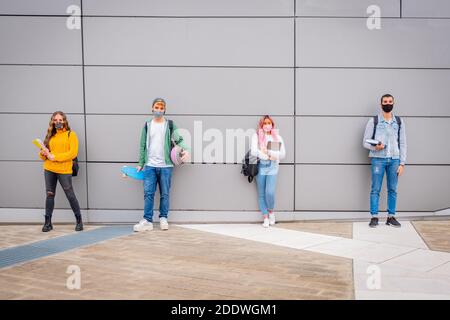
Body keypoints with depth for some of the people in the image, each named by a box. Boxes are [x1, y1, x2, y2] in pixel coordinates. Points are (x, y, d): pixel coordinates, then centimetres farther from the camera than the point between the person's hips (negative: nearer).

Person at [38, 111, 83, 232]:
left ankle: (79, 221, 11)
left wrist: (55, 157, -15)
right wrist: (43, 153, -8)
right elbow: (43, 154, 16)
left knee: (70, 195, -1)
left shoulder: (70, 134, -1)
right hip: (49, 170, 5)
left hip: (64, 170, -4)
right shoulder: (50, 135, 13)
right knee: (50, 195, 6)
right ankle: (48, 222, 12)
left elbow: (73, 153, -12)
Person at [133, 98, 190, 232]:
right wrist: (140, 163, 10)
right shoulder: (147, 125, 9)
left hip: (166, 166, -1)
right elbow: (143, 145, 12)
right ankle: (147, 221, 3)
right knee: (148, 193, -2)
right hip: (150, 165, 1)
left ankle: (163, 219, 16)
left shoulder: (170, 124, 4)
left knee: (165, 194, 5)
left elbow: (179, 140, 0)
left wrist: (186, 150, -21)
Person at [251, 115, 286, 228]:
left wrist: (268, 152, -9)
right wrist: (269, 157, -13)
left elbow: (282, 154, 6)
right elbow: (254, 151, -9)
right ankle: (265, 217, 15)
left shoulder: (277, 137, 11)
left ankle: (271, 211, 14)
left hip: (272, 168, 0)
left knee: (270, 192, -13)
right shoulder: (256, 136, 4)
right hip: (260, 167, 0)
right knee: (261, 194, 4)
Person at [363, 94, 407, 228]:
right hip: (378, 159, -2)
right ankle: (374, 217, 4)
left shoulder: (399, 121, 9)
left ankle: (391, 217, 13)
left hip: (394, 160, 3)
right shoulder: (373, 121, 1)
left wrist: (402, 163, 2)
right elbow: (365, 142, 2)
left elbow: (402, 144, 9)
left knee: (393, 190, 5)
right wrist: (375, 147, -19)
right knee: (375, 189, -1)